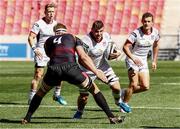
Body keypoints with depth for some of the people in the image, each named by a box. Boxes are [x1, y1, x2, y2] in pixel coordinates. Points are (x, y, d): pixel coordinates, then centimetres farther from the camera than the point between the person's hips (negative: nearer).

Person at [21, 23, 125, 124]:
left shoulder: (48, 41, 29)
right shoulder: (73, 38, 24)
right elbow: (83, 57, 12)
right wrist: (96, 72, 11)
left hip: (53, 68, 1)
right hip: (70, 68, -1)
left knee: (41, 92, 30)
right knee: (94, 89, 16)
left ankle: (27, 118, 24)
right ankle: (111, 117, 8)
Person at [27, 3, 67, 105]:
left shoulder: (56, 24, 10)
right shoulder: (39, 24, -8)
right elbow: (31, 37, -11)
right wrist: (35, 49, -24)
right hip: (41, 52, -6)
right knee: (38, 75, -11)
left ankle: (57, 95, 18)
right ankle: (31, 98, -5)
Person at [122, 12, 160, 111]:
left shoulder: (155, 32, -4)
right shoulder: (136, 33, -21)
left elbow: (155, 46, 16)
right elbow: (125, 47, -21)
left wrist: (154, 61, 16)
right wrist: (133, 58, -34)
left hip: (143, 61, 6)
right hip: (132, 59, -6)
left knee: (145, 87, -3)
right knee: (134, 84, -18)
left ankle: (126, 93, 20)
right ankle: (125, 103, 0)